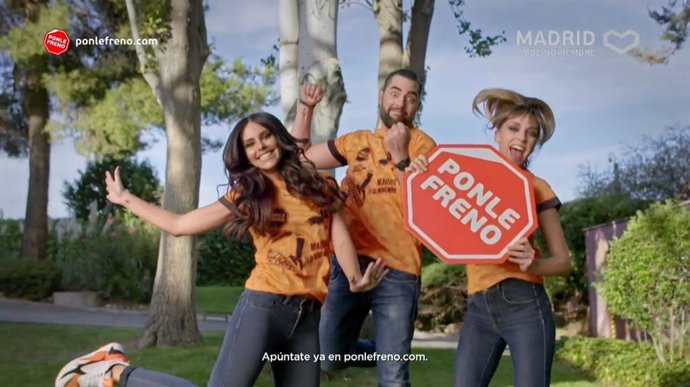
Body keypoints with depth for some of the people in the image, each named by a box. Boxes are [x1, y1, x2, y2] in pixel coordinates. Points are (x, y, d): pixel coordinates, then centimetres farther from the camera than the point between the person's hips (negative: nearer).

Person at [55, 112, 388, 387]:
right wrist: (125, 198, 16)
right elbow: (179, 225, 13)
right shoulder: (248, 194, 11)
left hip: (309, 315, 3)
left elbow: (339, 236, 3)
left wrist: (356, 280, -16)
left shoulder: (319, 185, 14)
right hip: (262, 306, -3)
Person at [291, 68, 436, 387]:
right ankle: (389, 352, 38)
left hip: (396, 272, -4)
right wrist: (305, 108, 9)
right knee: (328, 359, 14)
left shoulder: (423, 146, -1)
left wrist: (399, 155, -15)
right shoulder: (357, 141, 13)